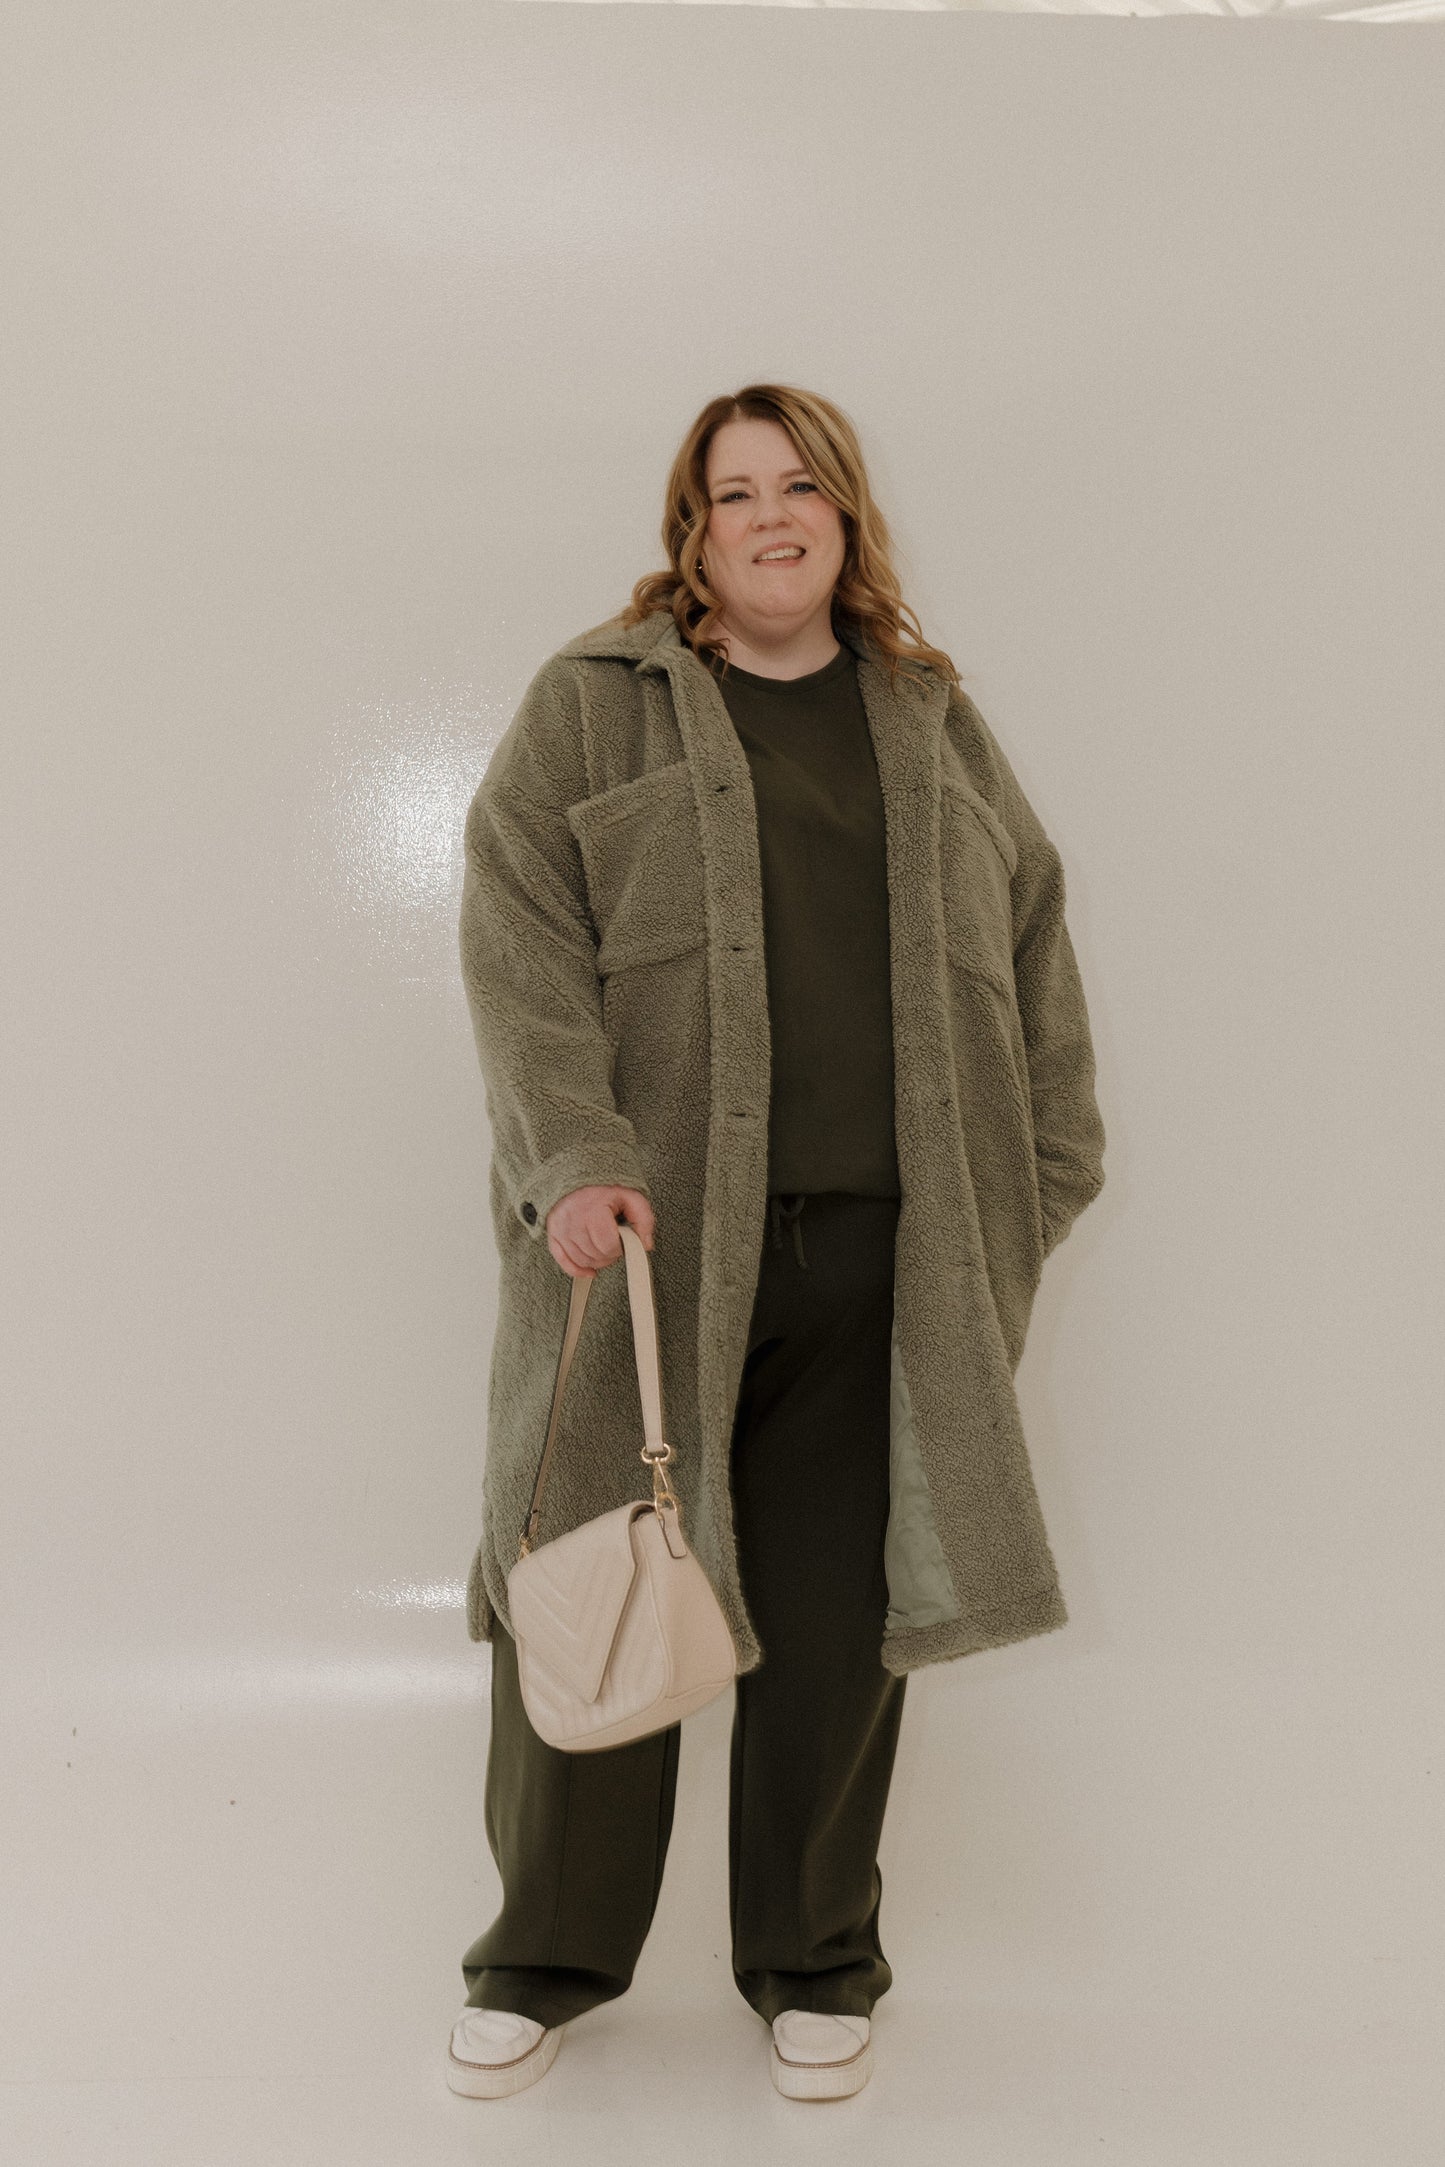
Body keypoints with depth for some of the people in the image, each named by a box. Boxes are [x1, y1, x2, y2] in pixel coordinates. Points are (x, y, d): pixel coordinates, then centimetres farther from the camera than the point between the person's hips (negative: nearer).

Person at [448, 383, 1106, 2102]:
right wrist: (573, 1156, -17)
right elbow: (516, 932, -4)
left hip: (880, 1255, 3)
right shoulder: (590, 702, 6)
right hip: (648, 1236, -2)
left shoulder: (934, 721, 17)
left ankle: (814, 1968, 26)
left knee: (839, 1612, 7)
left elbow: (1029, 933, 18)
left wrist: (1050, 1170, 10)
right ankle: (548, 1958, 24)